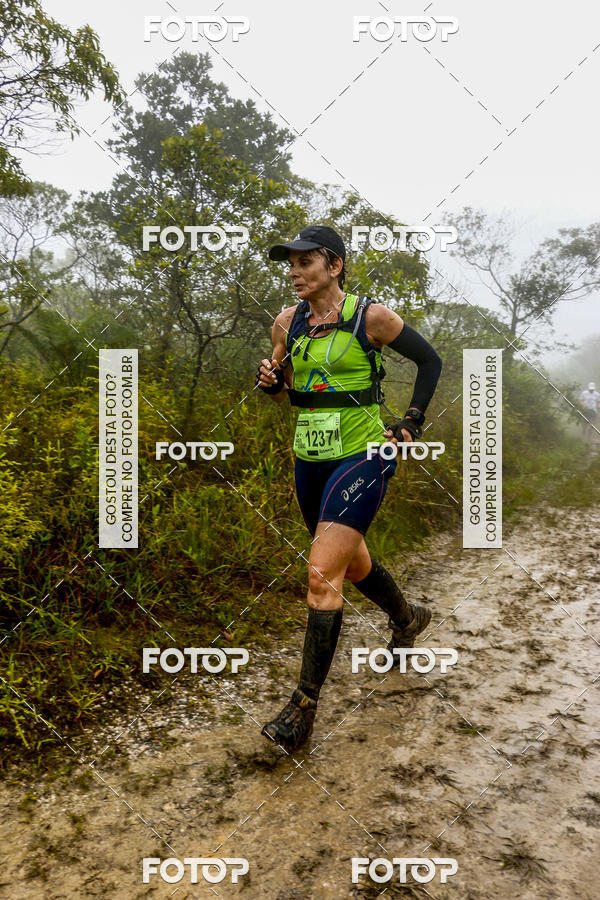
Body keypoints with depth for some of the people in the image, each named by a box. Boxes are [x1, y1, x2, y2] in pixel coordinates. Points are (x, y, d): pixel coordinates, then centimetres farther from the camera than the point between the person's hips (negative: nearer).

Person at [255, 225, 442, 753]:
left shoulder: (370, 317, -9)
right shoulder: (287, 323, 4)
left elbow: (430, 360, 3)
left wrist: (412, 422, -2)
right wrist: (271, 381, -8)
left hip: (362, 457, -6)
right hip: (310, 459, 7)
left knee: (322, 573, -14)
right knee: (352, 562, 21)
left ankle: (304, 708, -1)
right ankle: (408, 618, 52)